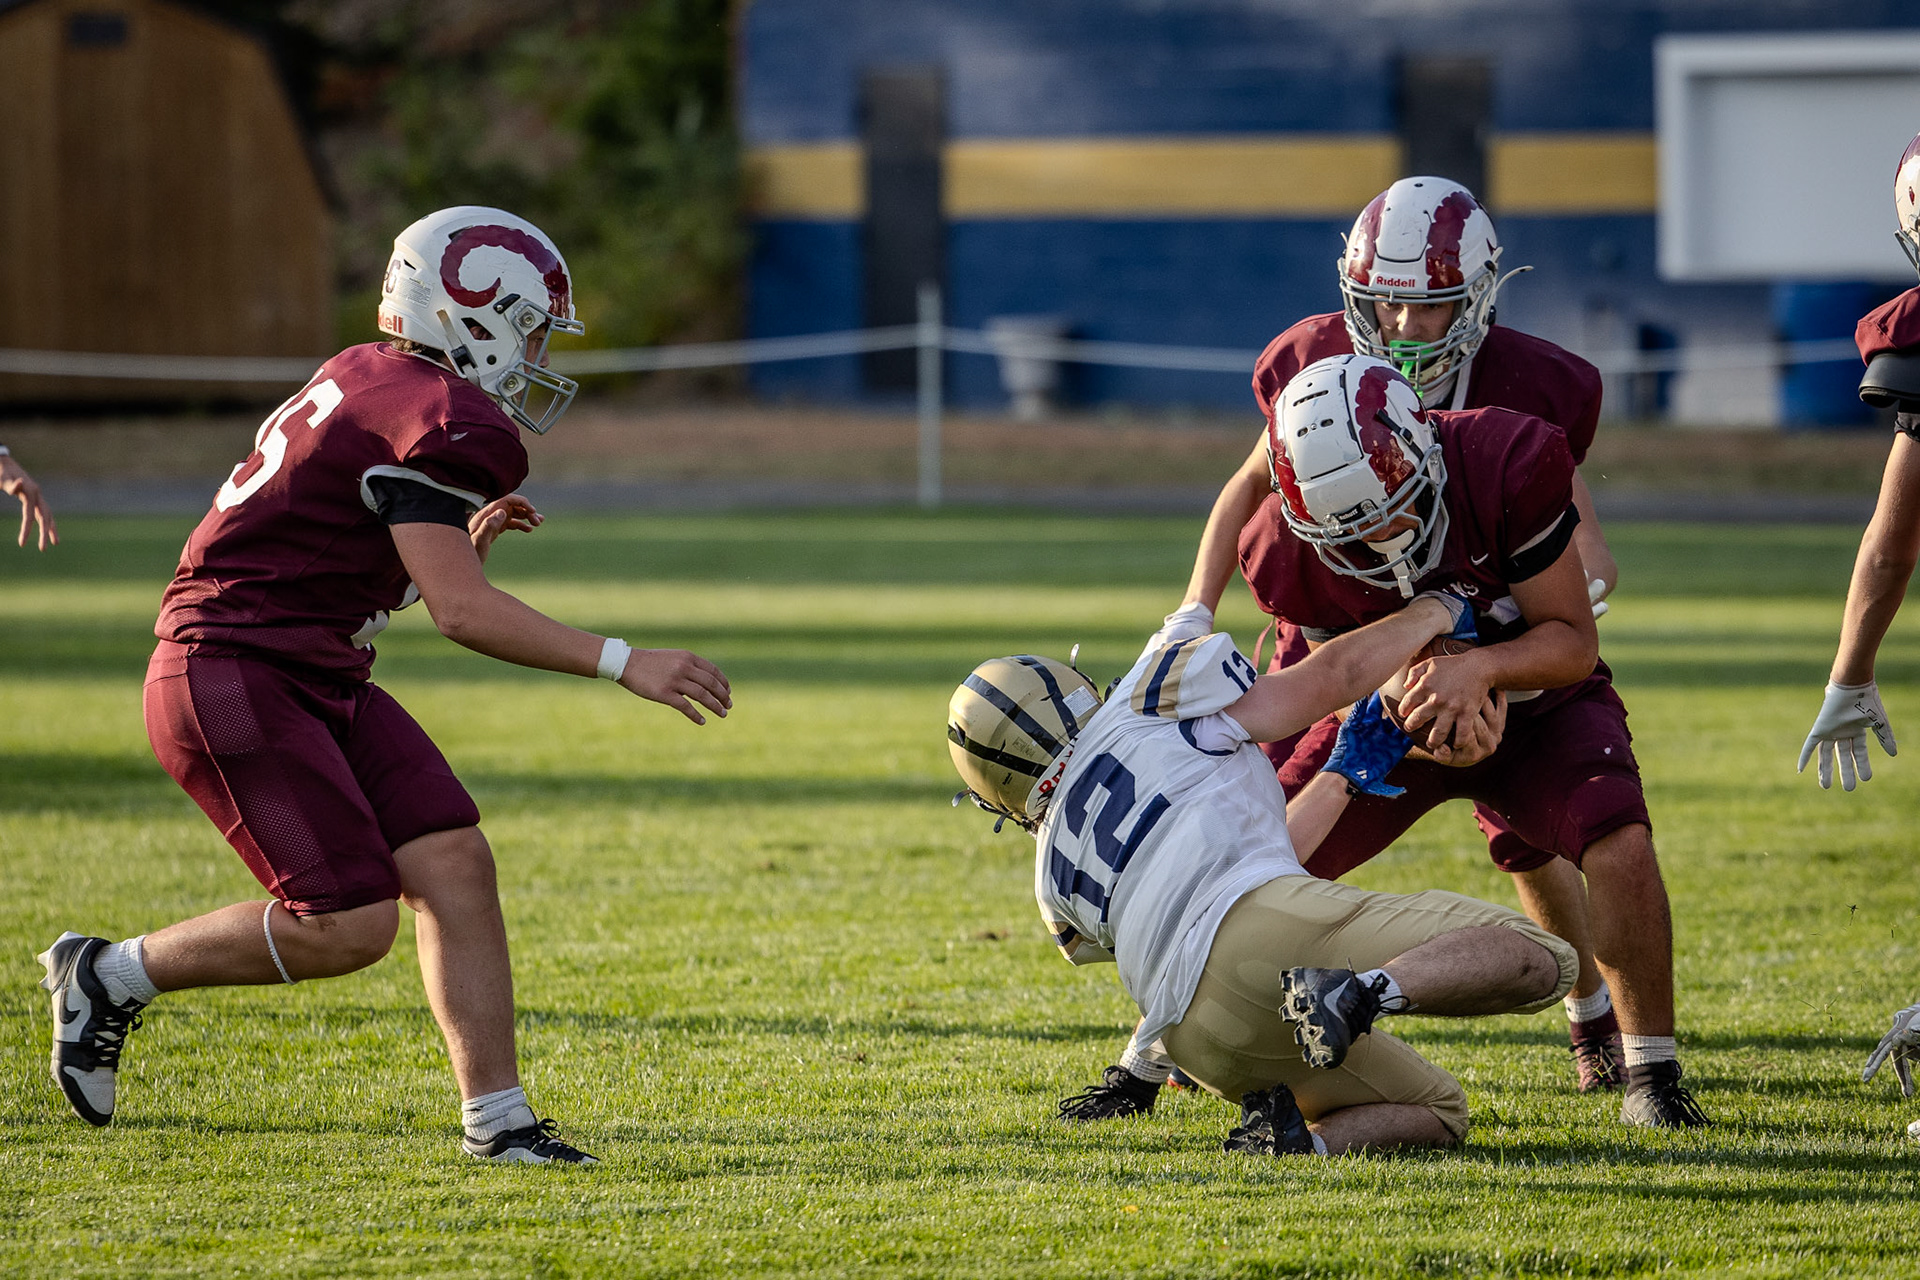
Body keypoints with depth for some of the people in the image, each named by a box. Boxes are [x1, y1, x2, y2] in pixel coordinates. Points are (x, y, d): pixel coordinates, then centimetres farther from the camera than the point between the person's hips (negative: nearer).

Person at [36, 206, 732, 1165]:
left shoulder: (373, 385, 16)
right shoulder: (442, 420, -15)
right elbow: (460, 610, -20)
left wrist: (466, 540, 9)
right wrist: (623, 664, -20)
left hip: (317, 683, 10)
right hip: (232, 680, -10)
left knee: (453, 863, 0)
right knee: (348, 924, -12)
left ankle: (495, 1119, 2)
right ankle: (113, 976, 6)